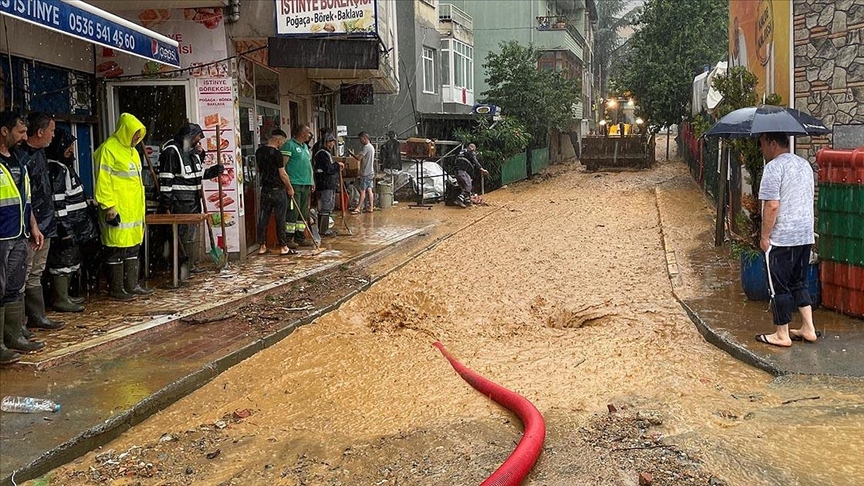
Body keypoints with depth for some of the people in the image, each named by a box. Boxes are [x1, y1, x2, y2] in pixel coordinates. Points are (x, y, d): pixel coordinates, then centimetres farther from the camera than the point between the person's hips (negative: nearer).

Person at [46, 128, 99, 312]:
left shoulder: (65, 167, 17)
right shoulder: (55, 169, -15)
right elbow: (56, 202, -21)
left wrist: (83, 225, 25)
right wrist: (64, 227, -22)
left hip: (75, 226, 11)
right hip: (65, 227, -11)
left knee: (70, 261, 15)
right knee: (62, 261, -6)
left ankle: (64, 295, 23)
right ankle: (60, 300, -2)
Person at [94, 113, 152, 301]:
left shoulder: (131, 151, 18)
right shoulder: (108, 149, -11)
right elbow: (103, 181, -16)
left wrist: (141, 204, 24)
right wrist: (109, 207, -19)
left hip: (134, 210, 10)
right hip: (118, 211, -10)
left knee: (133, 248, 14)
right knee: (117, 250, -4)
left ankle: (132, 285, 22)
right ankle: (116, 289, 3)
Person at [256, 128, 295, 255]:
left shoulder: (259, 151, 6)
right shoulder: (276, 153, -15)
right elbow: (283, 174, -13)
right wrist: (290, 188, -1)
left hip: (265, 189, 6)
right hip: (278, 190, -6)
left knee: (263, 218, 8)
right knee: (280, 219, 0)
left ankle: (262, 246, 12)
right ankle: (284, 247, 5)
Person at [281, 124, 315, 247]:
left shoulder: (305, 146, 20)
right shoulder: (289, 145, -7)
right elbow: (282, 164, -13)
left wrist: (311, 182, 21)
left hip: (306, 185, 9)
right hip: (294, 184, -9)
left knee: (304, 213, 10)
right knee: (293, 212, -9)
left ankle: (300, 237, 17)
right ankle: (288, 238, -4)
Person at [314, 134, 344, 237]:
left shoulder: (328, 153, 19)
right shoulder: (322, 154, -15)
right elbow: (328, 169, -21)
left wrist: (337, 166, 8)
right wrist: (337, 165, -6)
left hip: (330, 185, 11)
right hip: (325, 185, -11)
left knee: (329, 207, 16)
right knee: (325, 208, -7)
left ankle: (325, 228, 23)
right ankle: (323, 230, -3)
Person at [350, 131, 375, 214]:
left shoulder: (366, 147, -17)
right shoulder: (371, 147, 14)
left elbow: (359, 158, -21)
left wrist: (352, 154, -7)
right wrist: (356, 155, 10)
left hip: (365, 173, -9)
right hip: (370, 172, 9)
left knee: (363, 191, -5)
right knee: (369, 190, 9)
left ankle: (358, 208, -1)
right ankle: (370, 207, 9)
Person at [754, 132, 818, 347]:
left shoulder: (774, 167, -15)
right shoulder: (804, 164, 13)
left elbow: (772, 206, -21)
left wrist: (765, 236, -13)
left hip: (781, 239, -8)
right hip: (805, 236, 8)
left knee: (779, 287, 2)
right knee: (799, 282, 19)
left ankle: (782, 334, 10)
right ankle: (808, 329, 19)